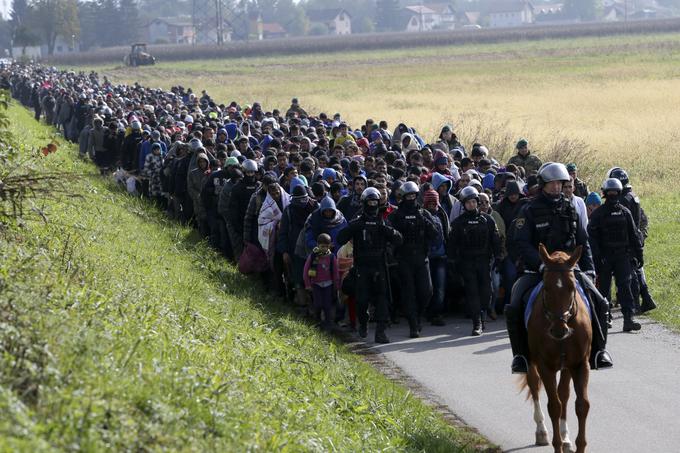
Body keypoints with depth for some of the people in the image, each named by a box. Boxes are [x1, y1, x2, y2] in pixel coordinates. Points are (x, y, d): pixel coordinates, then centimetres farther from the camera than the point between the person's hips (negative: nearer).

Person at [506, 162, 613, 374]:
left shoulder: (569, 209, 11)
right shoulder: (530, 211, -2)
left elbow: (583, 242, 16)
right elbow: (522, 244, -10)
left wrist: (589, 268, 4)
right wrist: (542, 264, -23)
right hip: (536, 271, -3)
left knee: (600, 304, -12)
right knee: (514, 309, -21)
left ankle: (598, 350, 2)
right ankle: (520, 354, -4)